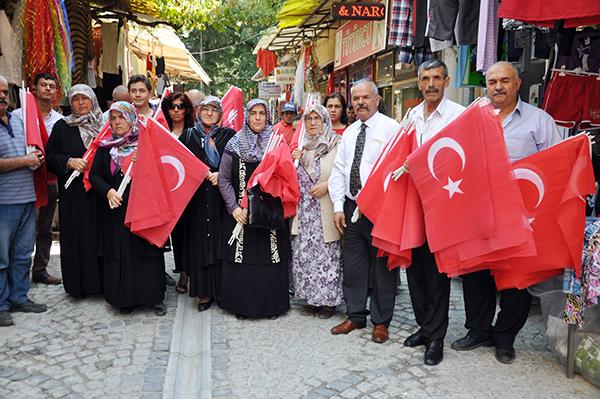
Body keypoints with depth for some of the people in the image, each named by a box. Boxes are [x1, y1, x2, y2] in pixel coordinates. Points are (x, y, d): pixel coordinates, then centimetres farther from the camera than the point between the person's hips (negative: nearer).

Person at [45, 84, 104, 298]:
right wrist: (69, 161, -13)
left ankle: (101, 280, 12)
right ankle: (78, 283, 11)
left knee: (100, 235, 1)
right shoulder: (62, 127, 5)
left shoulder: (103, 125, 10)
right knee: (77, 236, 1)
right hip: (73, 193, -1)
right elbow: (50, 156, 2)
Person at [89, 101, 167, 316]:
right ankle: (125, 298, 17)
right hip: (117, 209, 2)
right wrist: (108, 191, -10)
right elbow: (94, 175, 6)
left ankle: (153, 297, 14)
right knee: (120, 253, 4)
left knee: (147, 250, 3)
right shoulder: (106, 147, 8)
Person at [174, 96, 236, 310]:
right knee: (198, 242, 2)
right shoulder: (188, 135, 9)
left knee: (220, 242, 0)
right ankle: (204, 291, 10)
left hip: (221, 198, -1)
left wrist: (221, 174, -12)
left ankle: (221, 289, 11)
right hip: (196, 198, 1)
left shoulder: (228, 135, 5)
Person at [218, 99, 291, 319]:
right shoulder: (234, 145, 3)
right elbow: (224, 179, 3)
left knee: (271, 257, 2)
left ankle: (272, 304, 17)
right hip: (241, 213, 0)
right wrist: (234, 207, -6)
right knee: (242, 258, 2)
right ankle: (242, 305, 16)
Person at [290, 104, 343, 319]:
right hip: (304, 210, 6)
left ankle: (329, 300, 12)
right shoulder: (302, 146, 15)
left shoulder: (336, 144, -3)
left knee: (327, 254, -2)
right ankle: (313, 298, 20)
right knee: (305, 253, 7)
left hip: (325, 210, -5)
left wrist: (327, 184, -17)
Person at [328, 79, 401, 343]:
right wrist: (338, 207, 3)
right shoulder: (349, 132, 13)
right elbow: (339, 171, 11)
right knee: (352, 264, 12)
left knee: (382, 266, 5)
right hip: (352, 207, 6)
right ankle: (355, 316, 27)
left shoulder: (390, 128, -6)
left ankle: (381, 322, 19)